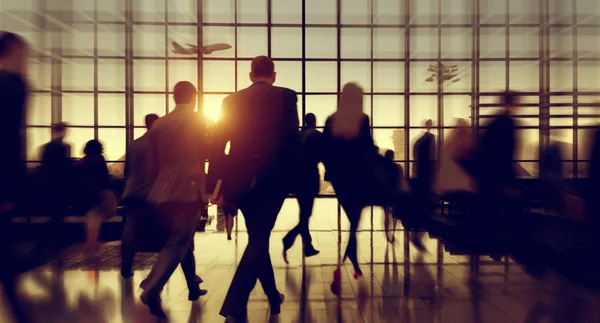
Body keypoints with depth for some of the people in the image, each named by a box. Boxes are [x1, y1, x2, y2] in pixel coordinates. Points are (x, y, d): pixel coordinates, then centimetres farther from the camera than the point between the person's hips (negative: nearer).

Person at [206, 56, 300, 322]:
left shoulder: (232, 99, 9)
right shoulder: (285, 96, -1)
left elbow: (218, 143, 3)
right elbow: (292, 138, -10)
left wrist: (215, 185, 4)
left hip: (240, 179, 4)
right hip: (272, 178, -4)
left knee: (258, 238, 19)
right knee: (259, 239, 2)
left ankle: (273, 297, 36)